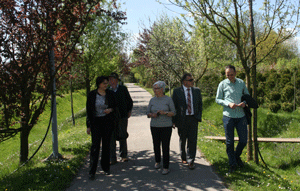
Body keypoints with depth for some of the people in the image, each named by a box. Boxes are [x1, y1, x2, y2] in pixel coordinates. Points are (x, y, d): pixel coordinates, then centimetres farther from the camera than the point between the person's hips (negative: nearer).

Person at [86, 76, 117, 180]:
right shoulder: (92, 94, -2)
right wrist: (88, 125, -1)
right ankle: (92, 171, -3)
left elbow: (115, 106, 12)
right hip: (96, 122, -2)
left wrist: (111, 109, -12)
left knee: (106, 145, 8)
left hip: (108, 121, 2)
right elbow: (88, 110, 1)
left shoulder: (110, 93, 3)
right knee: (95, 145, -7)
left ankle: (105, 167, 23)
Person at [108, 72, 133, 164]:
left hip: (122, 116, -1)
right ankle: (112, 158, 11)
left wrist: (129, 111, 6)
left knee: (122, 137, 8)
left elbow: (129, 101, 10)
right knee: (111, 138, 2)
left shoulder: (123, 89, 1)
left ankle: (123, 155, 24)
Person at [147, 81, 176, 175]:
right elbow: (148, 113, 7)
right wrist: (152, 115, -16)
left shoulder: (168, 99, -6)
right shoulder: (152, 100, 3)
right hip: (154, 126, 3)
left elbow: (173, 113, -5)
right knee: (156, 145, 11)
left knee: (165, 146, -4)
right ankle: (157, 161, 35)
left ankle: (166, 167, 4)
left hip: (166, 126, -3)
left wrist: (165, 112, -23)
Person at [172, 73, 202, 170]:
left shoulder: (197, 91, 6)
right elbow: (173, 106, 0)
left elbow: (200, 104, 12)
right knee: (182, 139, 13)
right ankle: (183, 158, 32)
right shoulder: (177, 91, -3)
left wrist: (199, 117, 2)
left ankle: (191, 161, 4)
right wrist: (174, 120, -4)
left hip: (193, 118, 1)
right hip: (182, 119, -1)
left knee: (192, 140, -4)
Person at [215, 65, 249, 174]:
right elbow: (218, 99, 3)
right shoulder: (222, 84, 1)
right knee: (229, 142, 3)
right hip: (228, 116, -2)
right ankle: (232, 164, 17)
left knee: (243, 140, 6)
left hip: (241, 116, 2)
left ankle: (237, 156, 34)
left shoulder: (241, 83, 9)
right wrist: (228, 104, -14)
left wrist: (245, 102, -4)